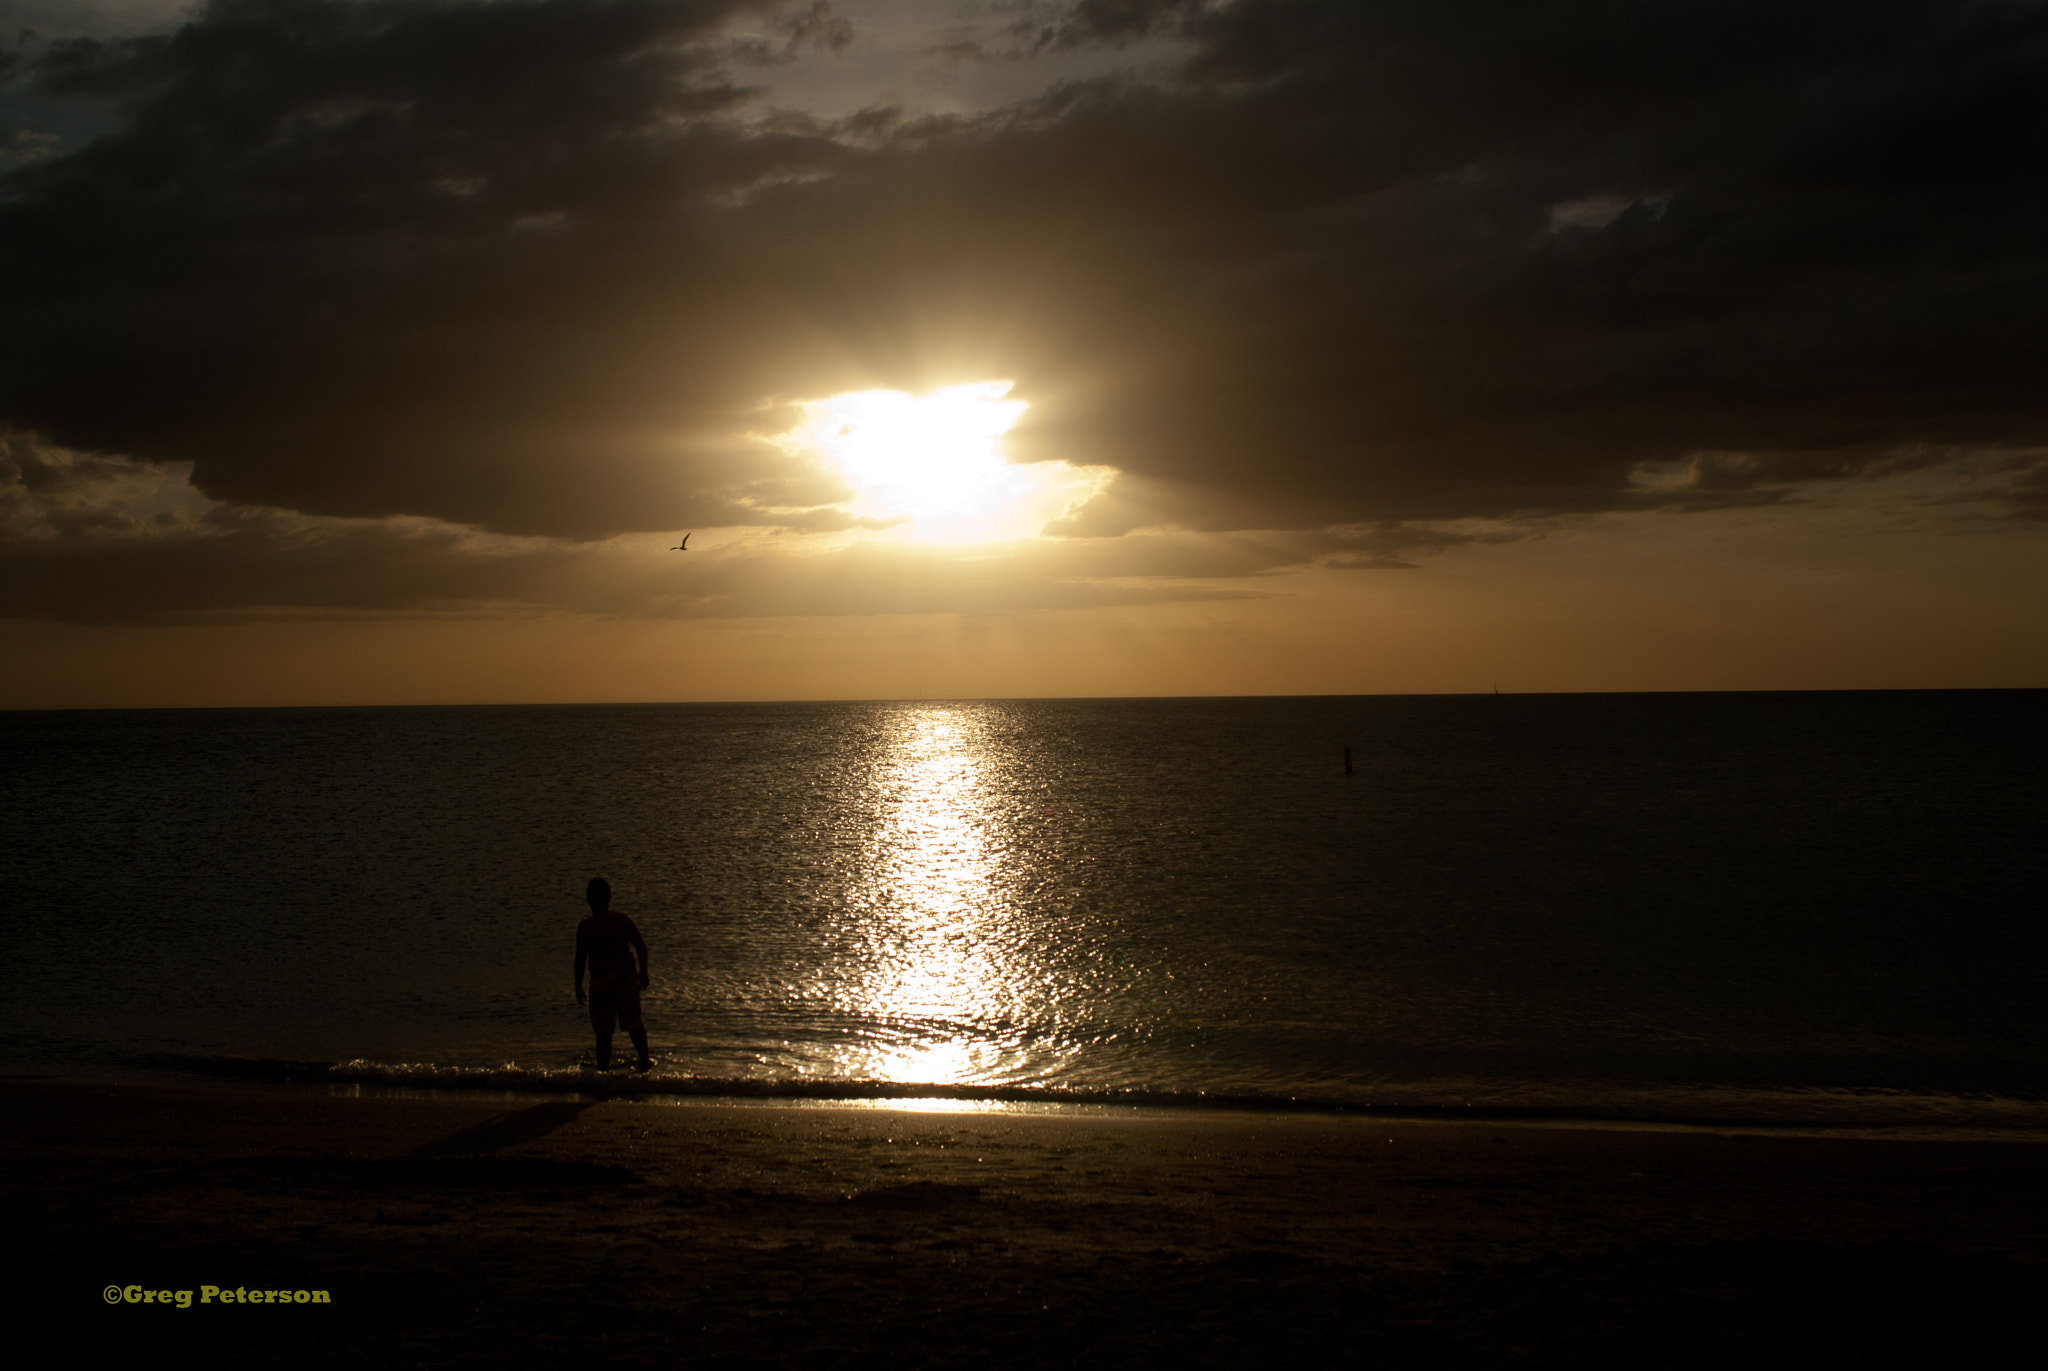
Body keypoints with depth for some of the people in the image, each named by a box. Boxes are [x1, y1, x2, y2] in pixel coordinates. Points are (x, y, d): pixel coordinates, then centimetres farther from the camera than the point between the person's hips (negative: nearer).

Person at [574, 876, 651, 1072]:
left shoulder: (586, 927, -10)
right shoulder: (623, 920, 3)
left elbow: (581, 959, -12)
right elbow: (642, 947, 6)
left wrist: (578, 987, -3)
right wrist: (643, 972, 19)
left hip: (602, 981, -4)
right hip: (628, 976, 4)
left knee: (604, 1029, 3)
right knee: (634, 1021, 20)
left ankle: (603, 1067, 5)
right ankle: (645, 1060, 30)